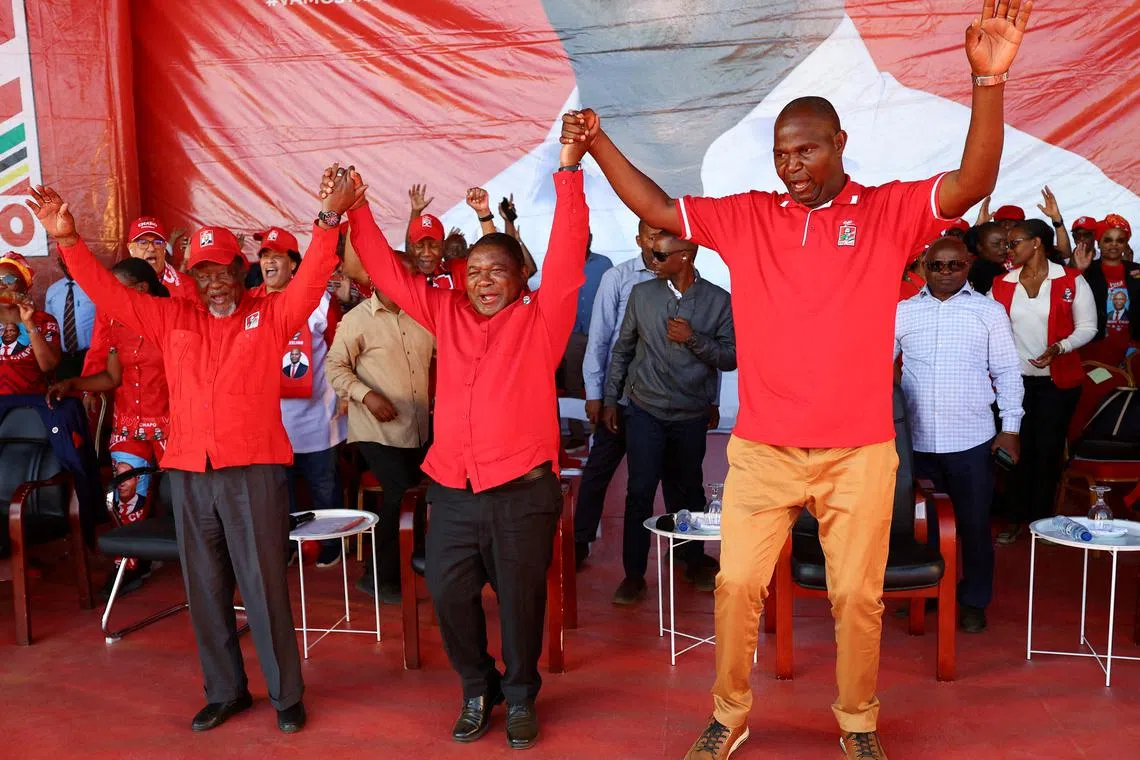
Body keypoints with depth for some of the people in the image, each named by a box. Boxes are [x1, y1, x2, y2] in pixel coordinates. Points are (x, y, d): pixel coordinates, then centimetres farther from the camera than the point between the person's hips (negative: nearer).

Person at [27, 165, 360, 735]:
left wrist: (329, 219, -26)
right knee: (205, 590, 13)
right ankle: (225, 691, 28)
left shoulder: (271, 316, 2)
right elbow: (108, 293, 9)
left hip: (253, 473, -4)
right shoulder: (173, 319, 12)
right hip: (188, 475, 4)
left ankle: (285, 695, 15)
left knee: (264, 588, 2)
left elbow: (312, 279, -12)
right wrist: (68, 240, -2)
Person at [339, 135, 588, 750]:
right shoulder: (446, 314, 9)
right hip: (453, 490, 4)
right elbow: (388, 271, 10)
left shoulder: (540, 319, -1)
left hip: (522, 491, -3)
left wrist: (569, 174, -23)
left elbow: (566, 259, -13)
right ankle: (478, 690, 32)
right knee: (449, 595, 9)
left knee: (520, 601, 8)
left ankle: (520, 698, 30)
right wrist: (355, 211, 1)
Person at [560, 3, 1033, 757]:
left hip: (859, 453, -1)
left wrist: (989, 81, -27)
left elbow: (973, 184, -14)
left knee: (858, 596, 10)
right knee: (737, 586, 6)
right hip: (762, 450, 2)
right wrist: (596, 142, -2)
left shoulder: (890, 212, 0)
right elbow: (657, 208, 7)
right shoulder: (745, 217, 5)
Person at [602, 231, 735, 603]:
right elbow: (623, 349, 7)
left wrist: (694, 339, -19)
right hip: (645, 410, 0)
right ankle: (634, 575, 8)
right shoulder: (641, 294, 0)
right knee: (640, 492, -2)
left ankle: (695, 562, 33)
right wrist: (611, 399, 5)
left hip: (692, 415, 0)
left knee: (691, 490, 15)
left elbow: (730, 358, -4)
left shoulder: (718, 300, -4)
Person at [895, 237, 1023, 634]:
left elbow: (1007, 373, 4)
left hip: (972, 439, -1)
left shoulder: (990, 311, 4)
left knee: (974, 524, 8)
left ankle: (974, 601, 23)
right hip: (915, 439, 1)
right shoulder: (903, 312, 7)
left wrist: (1010, 428, -3)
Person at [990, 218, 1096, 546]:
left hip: (1058, 381, -2)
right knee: (1019, 448, 4)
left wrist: (1059, 348, -20)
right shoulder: (1002, 284, 4)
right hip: (1016, 380, 2)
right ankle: (1015, 519, 15)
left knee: (1048, 449, 3)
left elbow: (1087, 327, -4)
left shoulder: (1071, 281, -4)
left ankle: (1041, 518, 16)